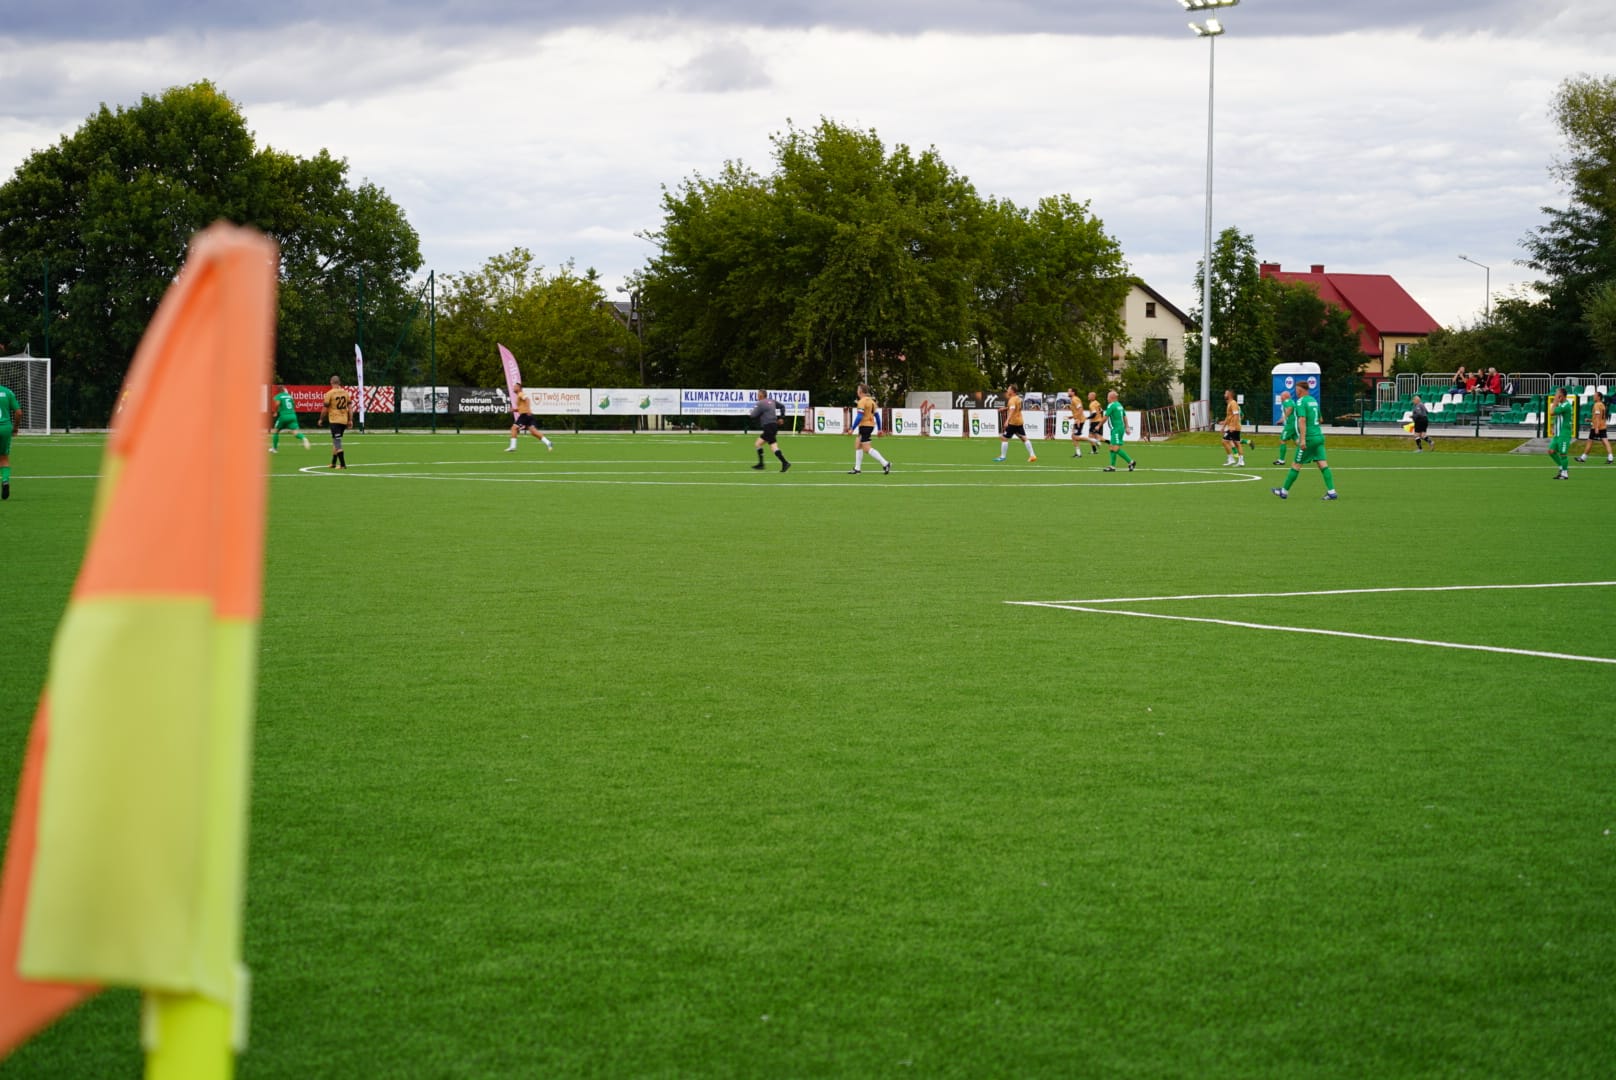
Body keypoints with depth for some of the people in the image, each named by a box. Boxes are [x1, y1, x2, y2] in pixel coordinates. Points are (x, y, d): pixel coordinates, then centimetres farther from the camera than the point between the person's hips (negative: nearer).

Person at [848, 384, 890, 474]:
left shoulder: (862, 402, -16)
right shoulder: (871, 400, 12)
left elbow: (859, 417, -23)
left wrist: (852, 429, -18)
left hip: (865, 425, -10)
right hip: (871, 425, 10)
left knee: (867, 448, -9)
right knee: (857, 445, 17)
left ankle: (885, 463, -16)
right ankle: (857, 468, 18)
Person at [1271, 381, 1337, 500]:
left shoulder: (1301, 402, -10)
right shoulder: (1314, 400, 16)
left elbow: (1302, 420, -20)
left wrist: (1302, 439, -24)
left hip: (1309, 438, -7)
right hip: (1319, 436, 7)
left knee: (1296, 465, 2)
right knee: (1323, 464, 1)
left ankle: (1284, 491, 12)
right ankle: (1331, 492, -9)